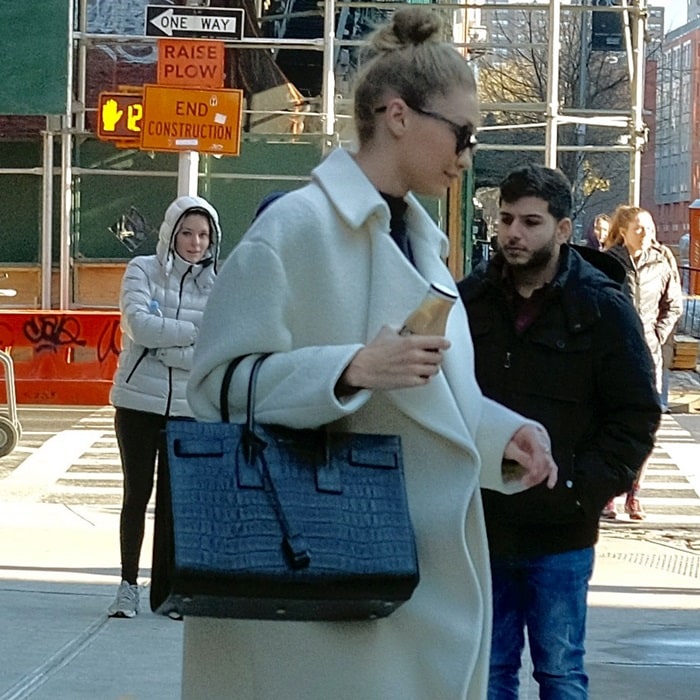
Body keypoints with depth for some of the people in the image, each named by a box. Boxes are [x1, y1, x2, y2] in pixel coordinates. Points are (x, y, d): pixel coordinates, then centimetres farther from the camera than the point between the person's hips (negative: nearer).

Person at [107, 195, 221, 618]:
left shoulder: (218, 285, 0)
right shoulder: (143, 270, 0)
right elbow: (139, 325, -15)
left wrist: (160, 339, -15)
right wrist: (195, 332, -15)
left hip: (191, 408, 0)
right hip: (139, 402, 0)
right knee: (137, 493, 6)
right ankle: (129, 587, 12)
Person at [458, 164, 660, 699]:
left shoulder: (602, 308, -5)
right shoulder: (469, 300, 5)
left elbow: (637, 416, -4)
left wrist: (584, 490, -13)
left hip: (559, 535, -3)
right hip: (480, 528, 3)